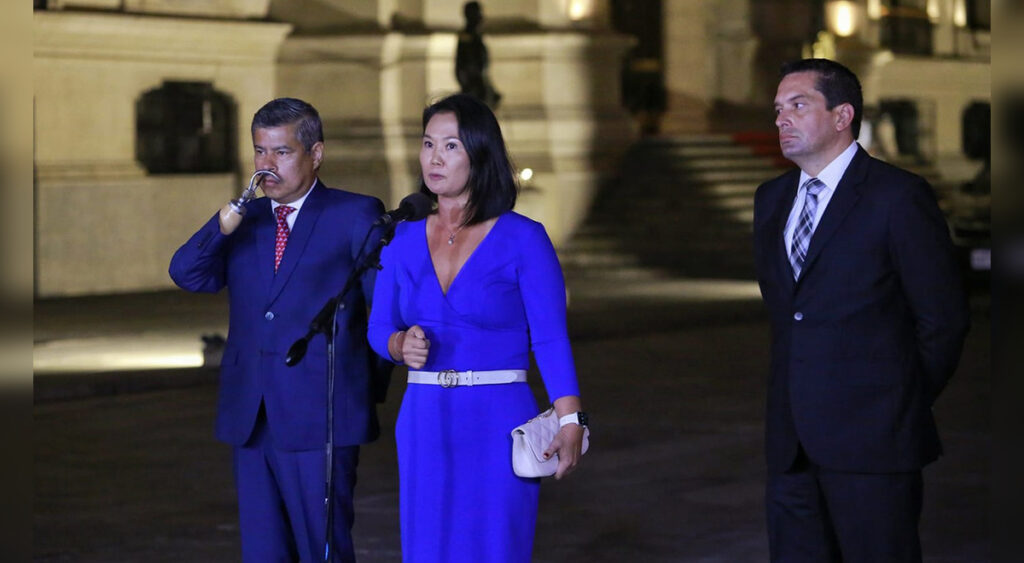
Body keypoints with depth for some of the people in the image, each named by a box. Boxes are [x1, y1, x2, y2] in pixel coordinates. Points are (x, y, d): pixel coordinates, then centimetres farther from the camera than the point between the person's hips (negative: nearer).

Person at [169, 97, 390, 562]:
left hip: (319, 418, -5)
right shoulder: (245, 220, 15)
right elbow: (187, 275, 2)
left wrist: (366, 386, 3)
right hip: (250, 418, 5)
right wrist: (226, 223, -12)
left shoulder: (356, 215, 0)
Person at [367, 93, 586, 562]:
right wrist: (402, 345, -10)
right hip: (424, 423, 4)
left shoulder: (523, 239, -5)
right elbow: (379, 327, 14)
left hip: (497, 424, -4)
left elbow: (551, 339, -9)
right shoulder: (404, 238, 7)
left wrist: (570, 422, -21)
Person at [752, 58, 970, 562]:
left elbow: (943, 318, -6)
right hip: (791, 443, 6)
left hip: (872, 442, -6)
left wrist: (904, 406, 0)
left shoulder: (897, 196, -7)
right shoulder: (771, 199, 15)